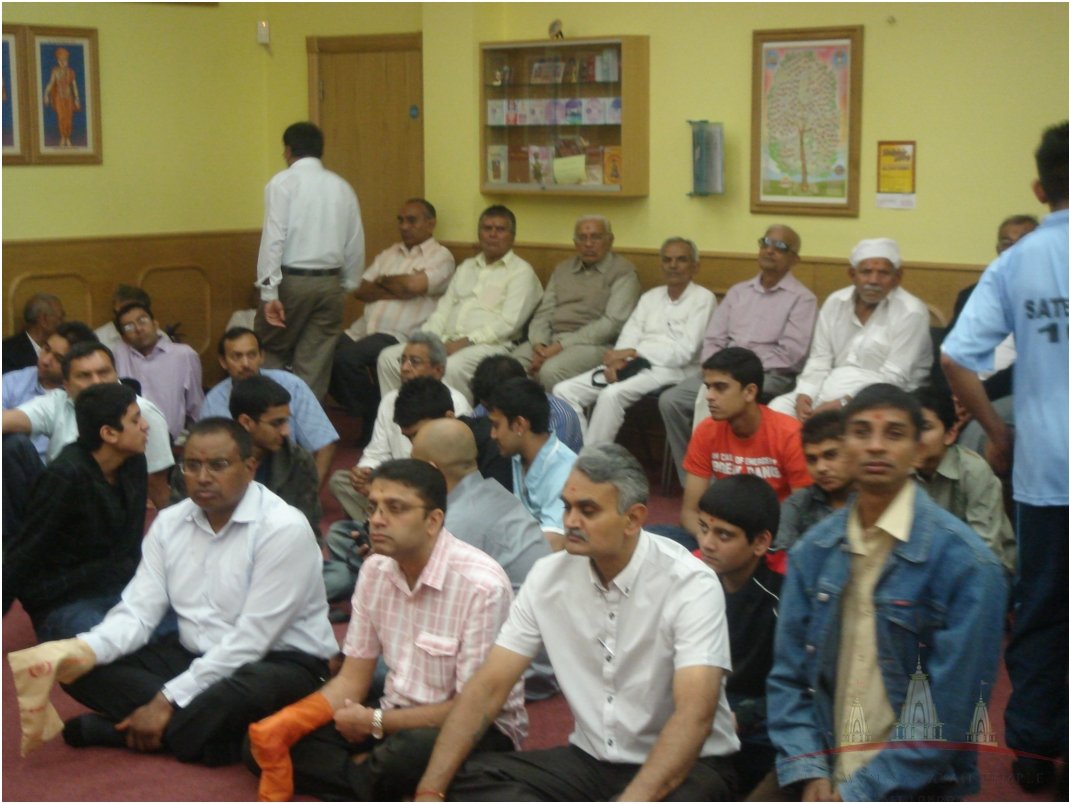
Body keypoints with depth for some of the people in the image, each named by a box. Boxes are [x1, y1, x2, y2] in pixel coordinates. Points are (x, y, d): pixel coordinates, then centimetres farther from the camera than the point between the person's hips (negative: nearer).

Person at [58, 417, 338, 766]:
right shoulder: (170, 523, 4)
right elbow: (137, 613, -1)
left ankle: (112, 729, -23)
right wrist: (85, 649, -23)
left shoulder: (284, 528, -17)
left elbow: (252, 640, -21)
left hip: (277, 662, -6)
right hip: (193, 655, 7)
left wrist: (169, 701, -22)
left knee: (253, 690, -41)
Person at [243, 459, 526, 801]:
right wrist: (282, 724, -13)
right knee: (264, 740, -8)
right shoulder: (376, 571, 2)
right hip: (397, 717, 7)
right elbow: (351, 680, 5)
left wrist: (375, 722, -12)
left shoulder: (482, 585, -21)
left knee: (410, 751, -40)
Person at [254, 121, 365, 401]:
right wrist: (347, 286, 19)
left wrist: (269, 292, -14)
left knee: (271, 356, 9)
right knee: (316, 365, 7)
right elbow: (355, 244, 9)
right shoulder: (341, 187, 9)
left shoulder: (282, 183, -4)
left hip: (291, 281, -4)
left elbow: (273, 238, -12)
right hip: (329, 283, 4)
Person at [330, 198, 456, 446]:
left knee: (348, 358, -29)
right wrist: (395, 290, -3)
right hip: (364, 328, 7)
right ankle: (358, 416, 0)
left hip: (399, 335, -7)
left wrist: (383, 281, 2)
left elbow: (414, 284, -16)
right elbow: (360, 290, 12)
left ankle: (374, 422, -8)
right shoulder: (389, 254, 24)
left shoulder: (441, 256, 4)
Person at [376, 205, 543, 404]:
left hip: (487, 345, -7)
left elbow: (509, 323, -9)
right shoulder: (466, 267, 26)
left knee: (453, 368, -38)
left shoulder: (521, 272, 4)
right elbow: (443, 309, 20)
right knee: (389, 357, -11)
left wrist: (467, 341, -16)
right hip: (446, 342, 7)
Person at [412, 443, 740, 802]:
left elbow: (695, 713, -27)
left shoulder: (690, 584, -16)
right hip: (590, 759, 6)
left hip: (684, 763, -5)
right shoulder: (550, 576, -1)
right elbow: (489, 685, -2)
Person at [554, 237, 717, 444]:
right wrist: (617, 360, -11)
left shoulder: (702, 298, 2)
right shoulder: (650, 297, 23)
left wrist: (634, 353, -12)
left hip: (669, 370, -7)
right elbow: (629, 335, 13)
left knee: (612, 394, -34)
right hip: (633, 365, 7)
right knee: (564, 390, -11)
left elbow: (685, 351, -9)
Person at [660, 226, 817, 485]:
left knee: (711, 398, -32)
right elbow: (712, 340, 14)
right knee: (671, 400, -16)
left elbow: (790, 354, -10)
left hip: (769, 377, -6)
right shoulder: (738, 291, 20)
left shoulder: (802, 299, 1)